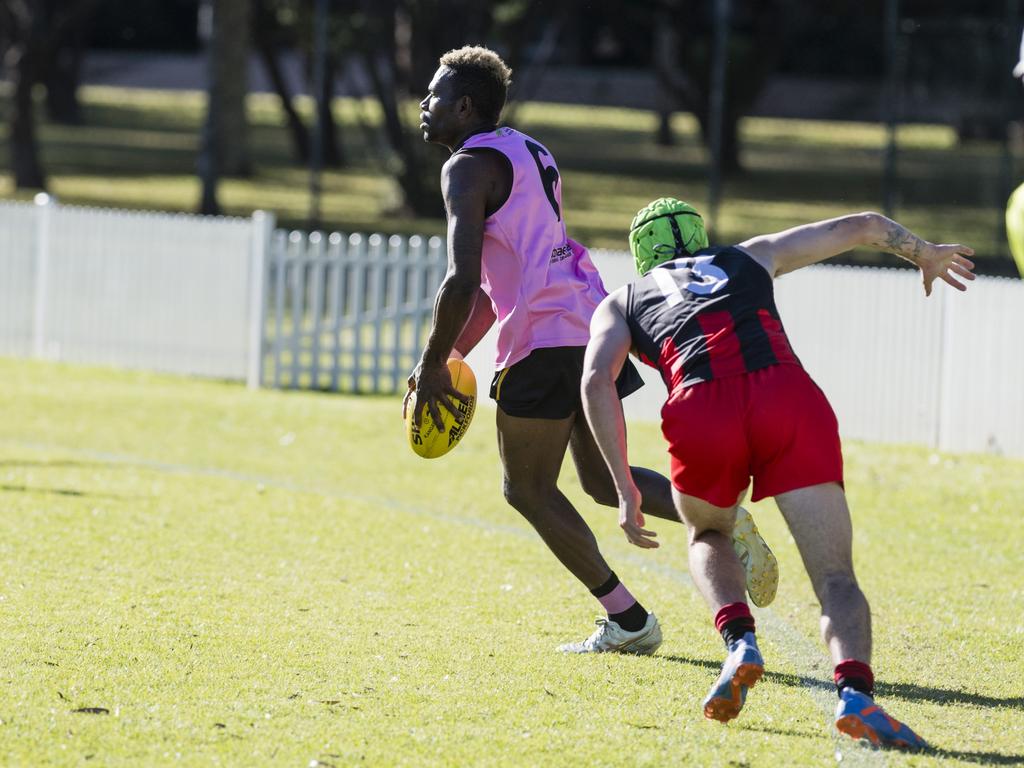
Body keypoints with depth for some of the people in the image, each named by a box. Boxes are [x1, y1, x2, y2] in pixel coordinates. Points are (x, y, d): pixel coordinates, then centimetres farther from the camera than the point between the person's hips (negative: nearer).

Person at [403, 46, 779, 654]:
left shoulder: (468, 167, -7)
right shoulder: (531, 154, 23)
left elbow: (462, 283, -18)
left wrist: (432, 368, -7)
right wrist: (454, 354, 27)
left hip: (543, 337, -9)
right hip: (594, 323, 9)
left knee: (528, 488, 4)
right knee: (603, 481, 17)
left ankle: (627, 620, 1)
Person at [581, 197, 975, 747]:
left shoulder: (621, 303, 31)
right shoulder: (751, 258, 37)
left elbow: (596, 381, 12)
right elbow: (866, 226, 41)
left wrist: (625, 488, 12)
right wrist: (926, 254, 60)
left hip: (703, 412, 0)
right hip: (788, 395, 0)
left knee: (707, 535, 31)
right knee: (835, 578, -1)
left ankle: (738, 640, 3)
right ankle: (855, 690, -30)